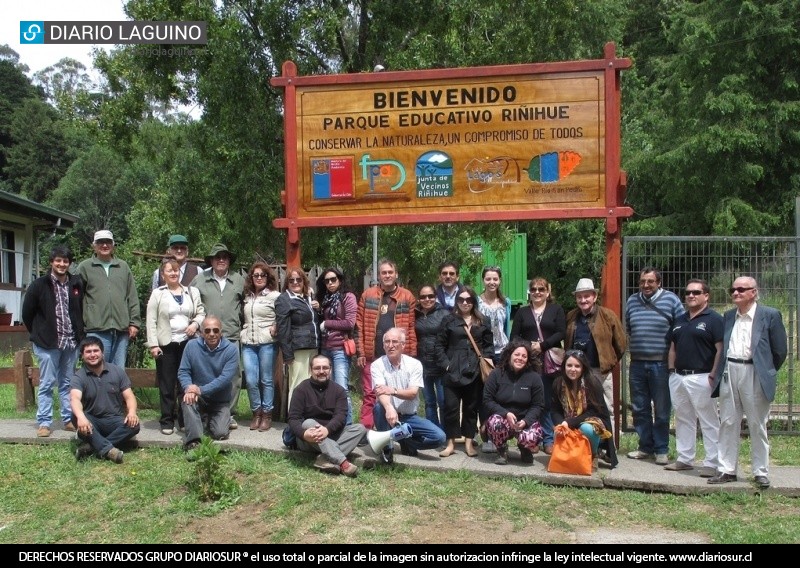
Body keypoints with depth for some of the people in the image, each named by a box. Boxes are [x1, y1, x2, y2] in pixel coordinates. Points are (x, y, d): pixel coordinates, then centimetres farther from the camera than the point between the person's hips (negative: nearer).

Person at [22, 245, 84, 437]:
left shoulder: (77, 284, 3)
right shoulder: (39, 285, -4)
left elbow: (82, 310, 13)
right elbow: (27, 314, 3)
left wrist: (79, 333, 8)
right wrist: (39, 334, 5)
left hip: (71, 342, 3)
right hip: (48, 343, -3)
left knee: (67, 383, 11)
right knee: (47, 384, 1)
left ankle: (69, 419, 18)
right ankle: (44, 422, 9)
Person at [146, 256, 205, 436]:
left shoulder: (191, 292, 10)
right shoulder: (157, 294, 2)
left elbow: (201, 312, 13)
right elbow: (151, 321, -1)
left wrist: (196, 323, -8)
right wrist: (153, 344, -9)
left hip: (187, 342, 2)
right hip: (166, 345, -2)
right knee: (167, 385, 2)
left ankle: (185, 420, 16)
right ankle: (167, 422, 11)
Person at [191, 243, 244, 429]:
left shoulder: (239, 280, 8)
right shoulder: (200, 279, 4)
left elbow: (246, 302, 15)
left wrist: (240, 322, 12)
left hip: (232, 336, 1)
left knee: (233, 375, 2)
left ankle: (230, 414, 12)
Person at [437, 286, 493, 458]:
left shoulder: (482, 321, 10)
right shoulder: (450, 320, 5)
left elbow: (489, 345, 12)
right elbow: (440, 344, 4)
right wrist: (445, 363, -6)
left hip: (475, 371, 2)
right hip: (453, 371, -1)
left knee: (471, 407, 8)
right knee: (451, 406, -3)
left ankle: (469, 442, 18)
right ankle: (451, 443, 8)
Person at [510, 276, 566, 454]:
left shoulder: (556, 310, 10)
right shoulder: (522, 312, 16)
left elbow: (561, 333, -2)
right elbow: (514, 336, 8)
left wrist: (542, 345, -12)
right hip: (528, 362, 2)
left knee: (548, 401, -2)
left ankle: (549, 440, 6)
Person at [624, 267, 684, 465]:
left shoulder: (670, 300, -3)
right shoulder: (632, 301, 9)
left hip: (661, 364, -4)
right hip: (637, 364, 4)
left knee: (662, 411, 4)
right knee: (639, 409, 11)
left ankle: (661, 450, 16)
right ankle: (645, 447, 24)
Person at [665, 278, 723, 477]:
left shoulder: (713, 319, -5)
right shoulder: (679, 320, 16)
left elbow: (721, 349, -11)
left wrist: (713, 376, -16)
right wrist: (671, 369, 11)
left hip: (701, 378, -7)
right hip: (678, 377, 8)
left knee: (709, 422, -2)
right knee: (683, 420, 14)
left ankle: (712, 463, 5)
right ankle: (684, 459, 24)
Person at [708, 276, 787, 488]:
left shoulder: (770, 315, -2)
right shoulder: (728, 316, 12)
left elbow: (780, 350, 1)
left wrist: (767, 372, 5)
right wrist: (721, 371, 8)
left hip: (754, 374, -4)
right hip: (729, 373, 4)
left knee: (757, 426, 5)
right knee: (728, 423, 7)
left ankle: (761, 472, 16)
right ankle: (727, 470, 15)